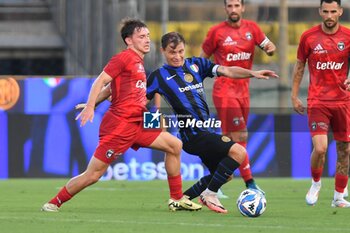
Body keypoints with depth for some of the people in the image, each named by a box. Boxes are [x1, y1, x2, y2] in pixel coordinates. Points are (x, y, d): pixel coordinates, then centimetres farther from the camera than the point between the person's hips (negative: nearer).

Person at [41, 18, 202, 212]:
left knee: (174, 145, 5)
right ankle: (54, 203, 5)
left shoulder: (139, 62, 20)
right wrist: (89, 107, -25)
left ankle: (177, 199, 10)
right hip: (119, 123, -9)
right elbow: (100, 81, -15)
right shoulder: (124, 58, -7)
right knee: (93, 174, -9)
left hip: (136, 124, 9)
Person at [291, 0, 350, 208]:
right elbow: (300, 66, 10)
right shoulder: (309, 37, -1)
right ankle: (316, 183, 13)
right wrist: (294, 96, 9)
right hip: (317, 101, -2)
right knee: (320, 148, -15)